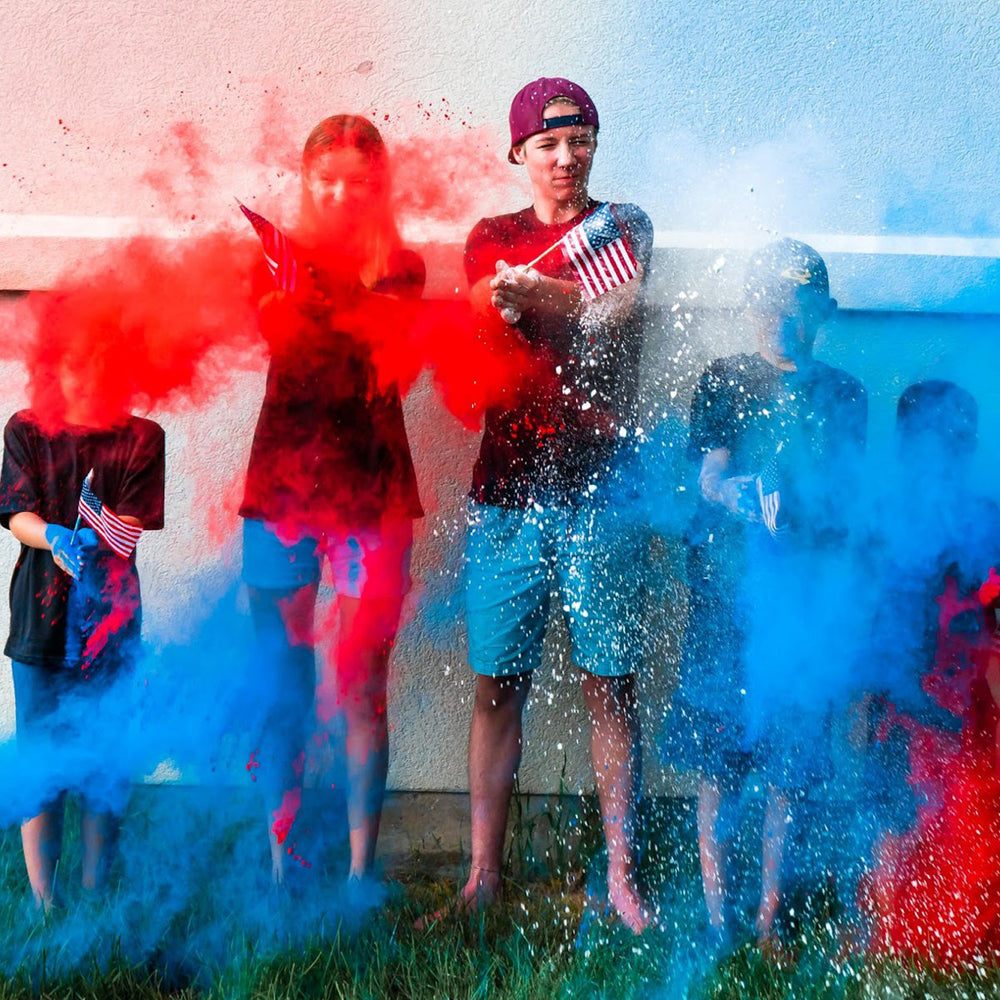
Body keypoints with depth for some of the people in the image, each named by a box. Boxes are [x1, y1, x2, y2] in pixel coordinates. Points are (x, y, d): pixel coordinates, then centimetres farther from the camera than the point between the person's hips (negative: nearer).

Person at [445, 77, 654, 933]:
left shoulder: (625, 225, 11)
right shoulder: (492, 237, 15)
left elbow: (620, 308, -8)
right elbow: (490, 316, -3)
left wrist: (530, 293, -22)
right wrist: (579, 303, -21)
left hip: (600, 483, -1)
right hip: (508, 480, 1)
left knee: (611, 685, 0)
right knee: (498, 684, 2)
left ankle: (621, 875, 7)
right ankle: (484, 874, 10)